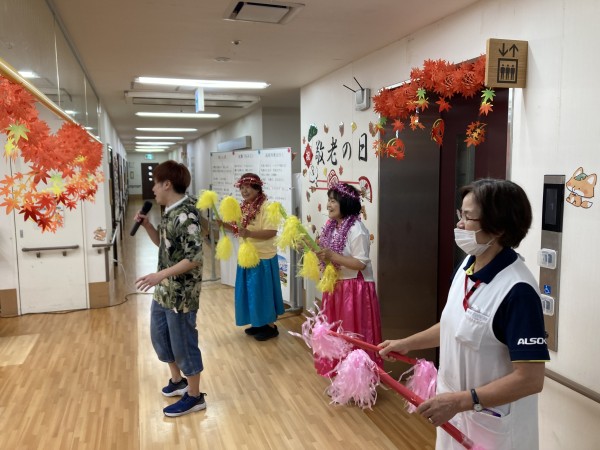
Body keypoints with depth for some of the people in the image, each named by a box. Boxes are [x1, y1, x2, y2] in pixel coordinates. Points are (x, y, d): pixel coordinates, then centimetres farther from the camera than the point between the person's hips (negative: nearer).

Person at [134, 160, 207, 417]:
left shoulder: (186, 216, -23)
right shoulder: (170, 212, 7)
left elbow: (194, 258, -27)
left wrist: (160, 275, -27)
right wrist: (146, 225, 4)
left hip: (181, 294, -10)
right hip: (164, 290, 10)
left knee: (183, 343, 5)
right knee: (160, 337, 23)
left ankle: (194, 396, 24)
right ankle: (177, 380, 43)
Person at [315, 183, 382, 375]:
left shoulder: (356, 230, -20)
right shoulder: (332, 226, 5)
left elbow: (361, 263, -23)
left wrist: (331, 256, -26)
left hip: (354, 288, -8)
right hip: (335, 285, 8)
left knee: (353, 333, 3)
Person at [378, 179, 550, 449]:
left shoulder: (517, 290, -27)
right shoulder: (469, 265, -3)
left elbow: (530, 379, -26)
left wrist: (461, 401, -28)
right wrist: (406, 344, 12)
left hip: (493, 426, -7)